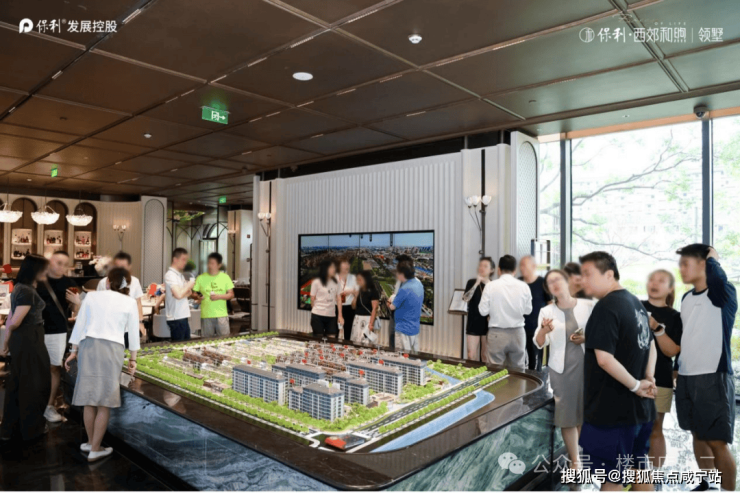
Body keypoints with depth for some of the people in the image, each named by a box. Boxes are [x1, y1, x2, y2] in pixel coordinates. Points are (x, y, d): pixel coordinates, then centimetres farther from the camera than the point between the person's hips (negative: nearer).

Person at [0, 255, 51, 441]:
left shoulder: (19, 288, 11)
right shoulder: (28, 292, -20)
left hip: (20, 340, 9)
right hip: (29, 341, -9)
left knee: (17, 383, 17)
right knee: (33, 384, 5)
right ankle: (32, 428, 19)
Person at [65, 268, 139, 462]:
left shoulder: (91, 296, 6)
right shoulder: (129, 302, 2)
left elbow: (79, 325, 8)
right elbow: (133, 332, 6)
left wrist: (74, 351, 16)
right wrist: (133, 358, 16)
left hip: (88, 346, 3)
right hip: (112, 349, -3)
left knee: (89, 398, 14)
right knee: (105, 402, 5)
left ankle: (90, 442, 30)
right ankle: (95, 450, 12)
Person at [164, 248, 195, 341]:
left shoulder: (180, 275, 15)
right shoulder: (170, 275, -13)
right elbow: (178, 295, -23)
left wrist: (188, 290, 1)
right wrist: (189, 286, -8)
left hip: (183, 317, 9)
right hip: (176, 318, -9)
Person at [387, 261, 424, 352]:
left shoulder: (404, 289, -22)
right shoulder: (419, 284, 5)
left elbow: (392, 307, -12)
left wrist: (389, 303, 9)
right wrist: (395, 300, 11)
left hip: (404, 329, -9)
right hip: (415, 328, 9)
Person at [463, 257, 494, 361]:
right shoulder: (472, 282, 1)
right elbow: (466, 298, -15)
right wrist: (476, 283, -20)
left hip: (488, 324, 0)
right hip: (473, 323, 0)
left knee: (485, 356, 9)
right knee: (471, 356, -1)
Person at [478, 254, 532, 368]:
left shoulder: (491, 286, -10)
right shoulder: (523, 286, -5)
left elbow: (483, 311, -9)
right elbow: (528, 310, 2)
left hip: (497, 334, -2)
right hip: (518, 333, 2)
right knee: (518, 369, 15)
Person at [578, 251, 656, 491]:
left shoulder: (606, 307, -21)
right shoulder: (635, 302, 10)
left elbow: (604, 358, -29)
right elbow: (650, 344, 20)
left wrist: (636, 385, -16)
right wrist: (648, 378, 7)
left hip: (613, 409, -9)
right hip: (640, 407, 9)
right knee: (640, 469, 21)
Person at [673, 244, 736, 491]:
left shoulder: (723, 294, -9)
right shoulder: (686, 298, 12)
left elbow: (716, 275, -33)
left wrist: (712, 257, -14)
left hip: (713, 376, -7)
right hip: (686, 377, 7)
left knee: (718, 441, -2)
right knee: (698, 435, 16)